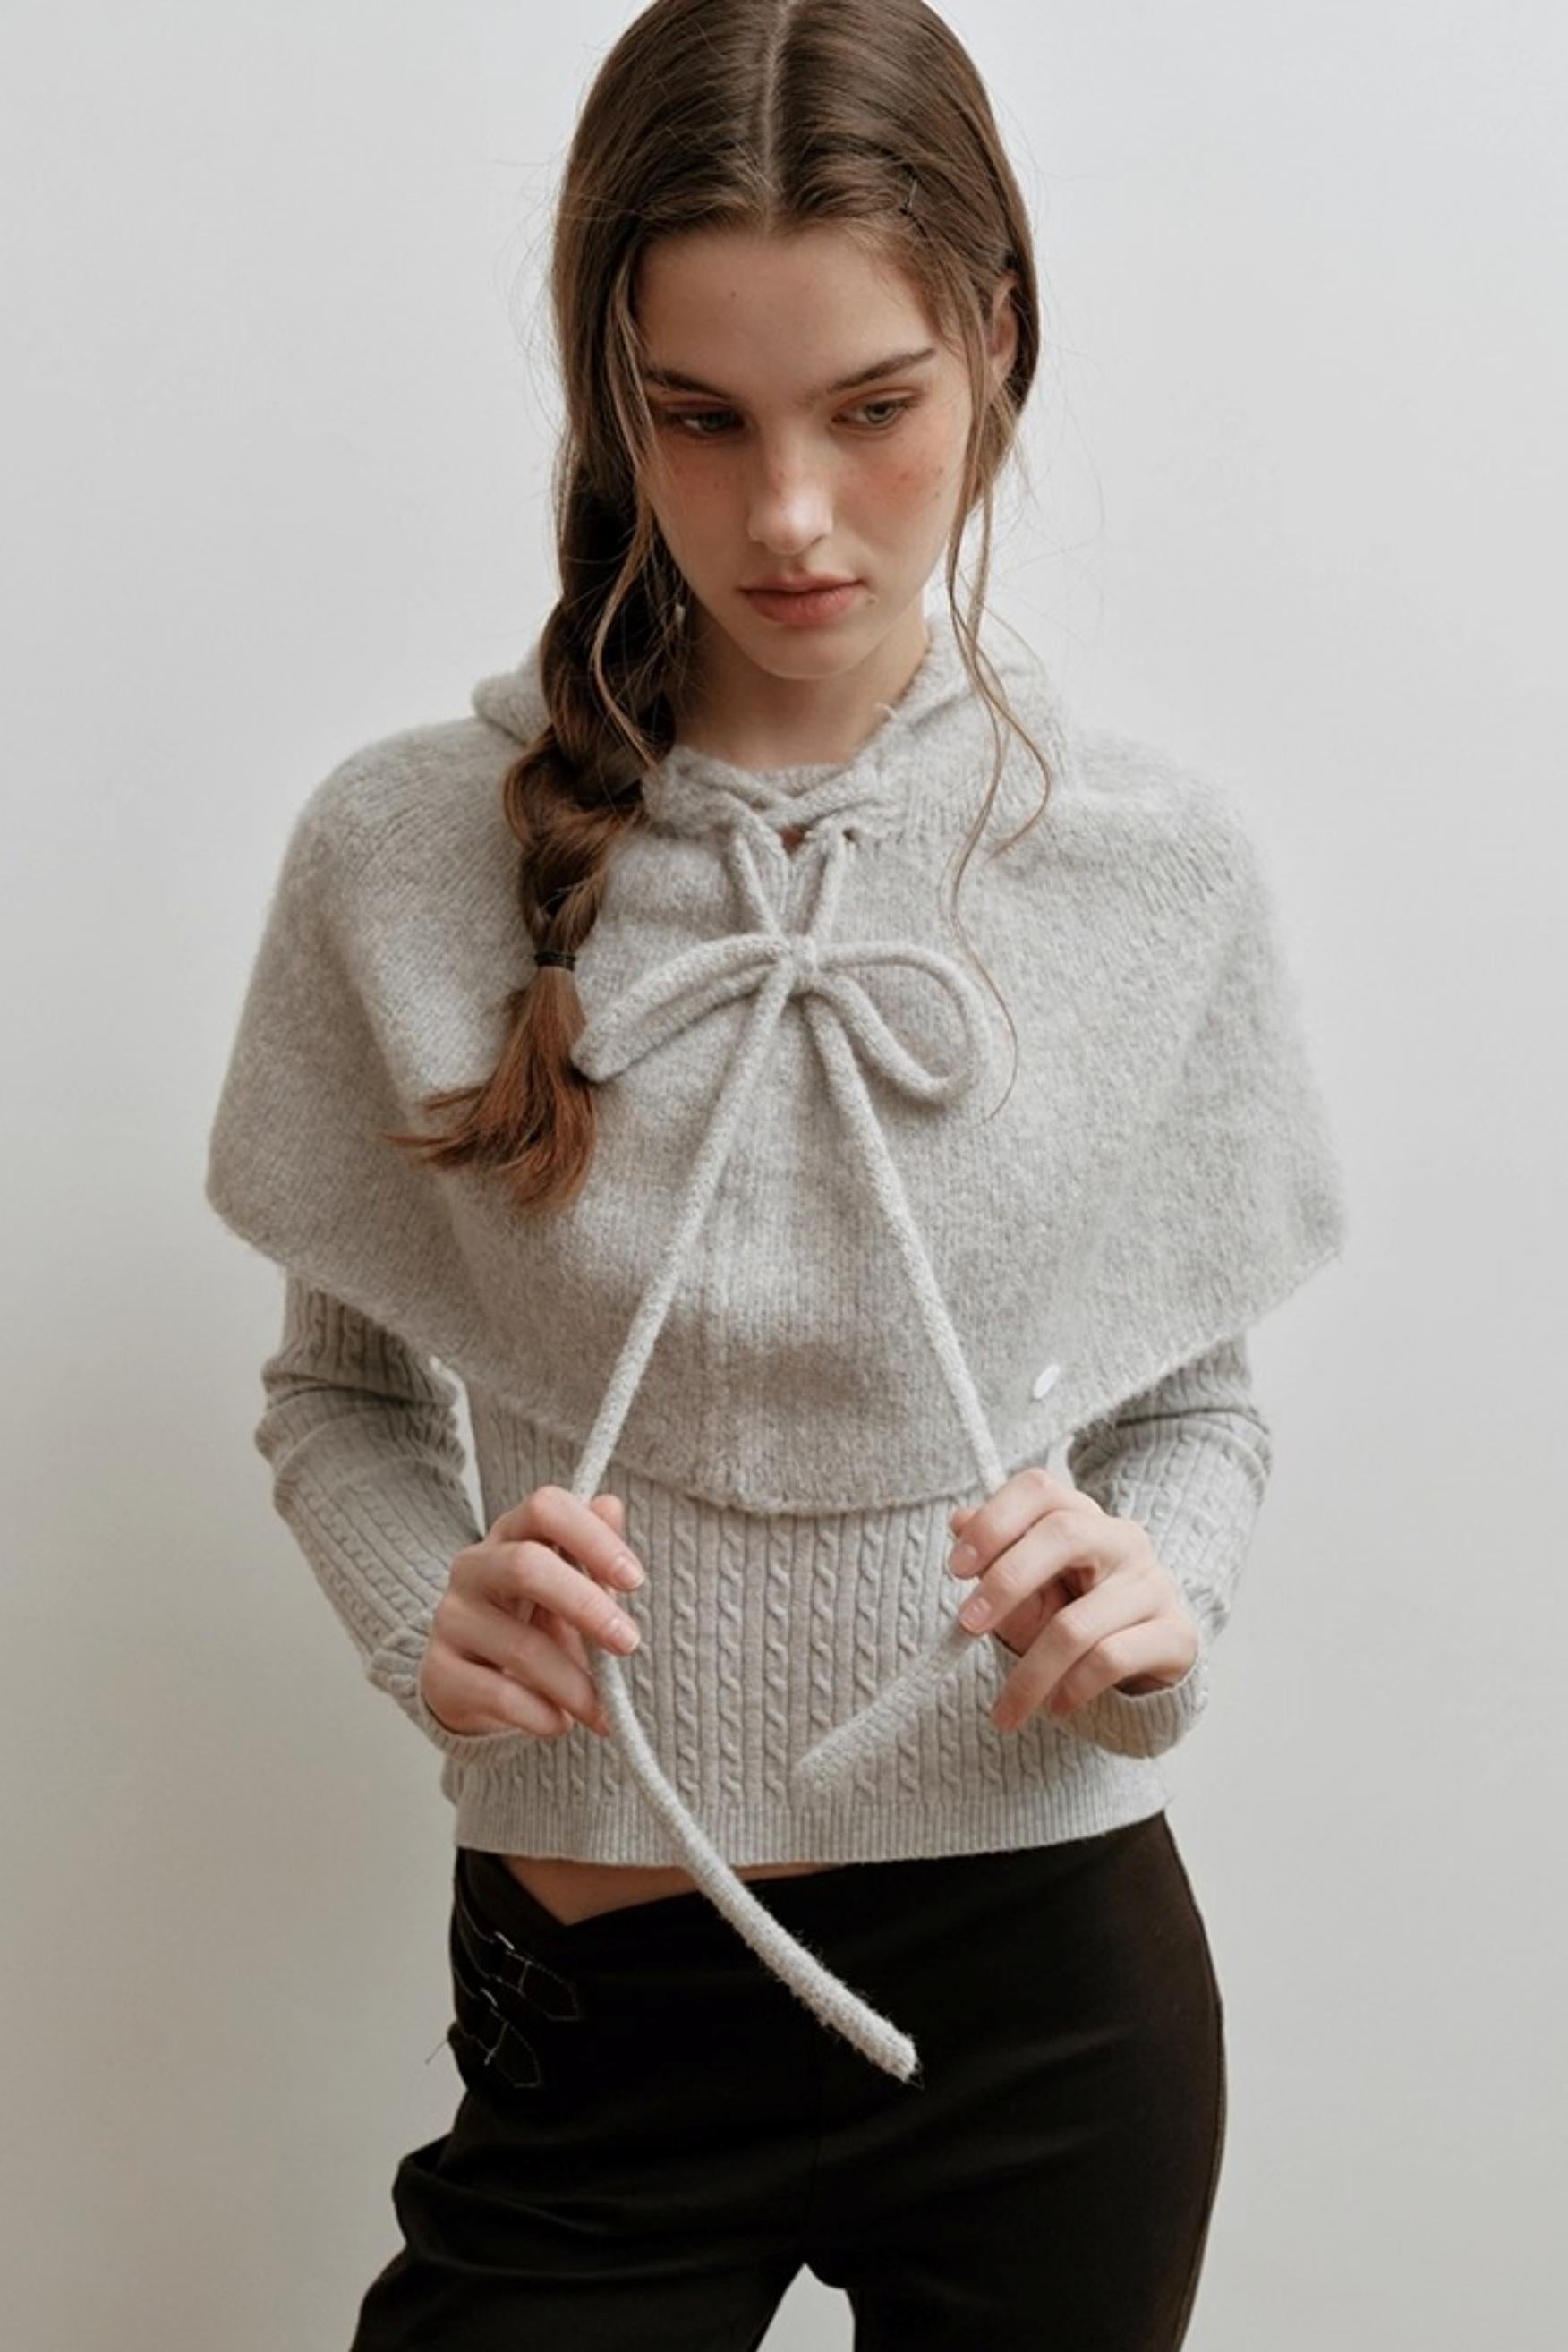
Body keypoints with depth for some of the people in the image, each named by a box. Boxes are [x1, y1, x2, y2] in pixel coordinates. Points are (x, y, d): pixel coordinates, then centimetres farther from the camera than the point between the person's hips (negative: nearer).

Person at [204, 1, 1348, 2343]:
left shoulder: (1160, 863, -5)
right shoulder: (410, 852, -8)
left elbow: (1200, 1400, 6)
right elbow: (337, 1389, 4)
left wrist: (1156, 1599, -15)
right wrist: (430, 1619, -16)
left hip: (1055, 1985, 2)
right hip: (595, 1991, -1)